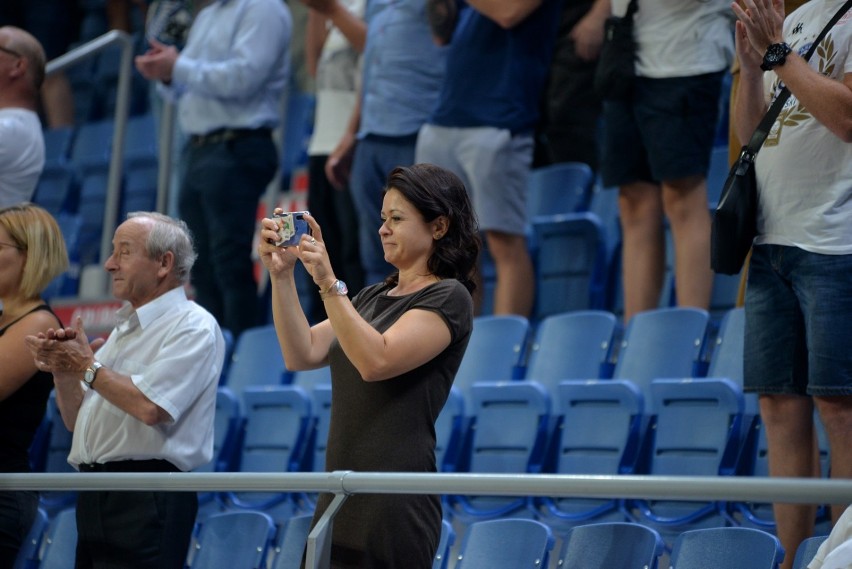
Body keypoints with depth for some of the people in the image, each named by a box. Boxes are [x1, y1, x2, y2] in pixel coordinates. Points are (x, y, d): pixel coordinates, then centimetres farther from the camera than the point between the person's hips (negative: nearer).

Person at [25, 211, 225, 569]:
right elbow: (76, 420, 23)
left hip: (146, 502, -9)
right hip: (94, 497, 9)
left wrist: (88, 366, -9)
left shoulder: (193, 327, -7)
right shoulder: (124, 330, 21)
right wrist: (63, 371, 4)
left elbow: (150, 407, -21)